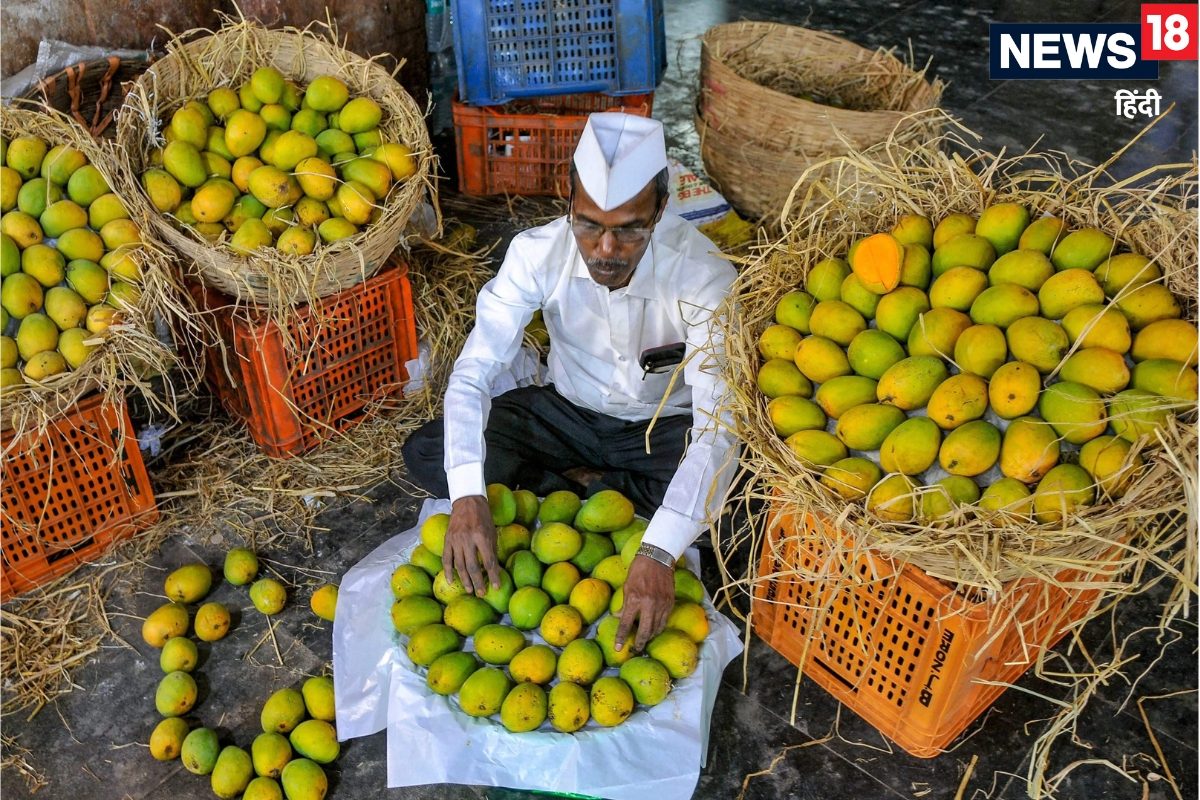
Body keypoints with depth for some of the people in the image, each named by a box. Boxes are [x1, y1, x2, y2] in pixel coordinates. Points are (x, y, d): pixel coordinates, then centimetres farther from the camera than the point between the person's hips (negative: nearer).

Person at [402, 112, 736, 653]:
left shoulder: (702, 273, -30)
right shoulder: (537, 252, -24)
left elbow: (718, 421, -38)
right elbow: (473, 372, -27)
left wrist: (659, 555, -50)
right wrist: (468, 497, -43)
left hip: (661, 427, -1)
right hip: (567, 410, 2)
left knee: (730, 487, -34)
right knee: (425, 455, -17)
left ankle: (575, 487, -10)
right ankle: (596, 488, -10)